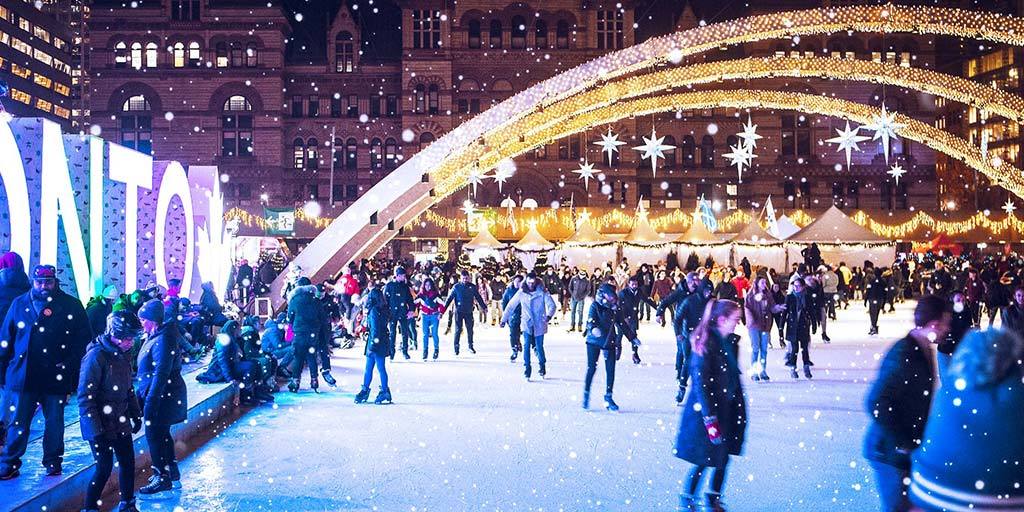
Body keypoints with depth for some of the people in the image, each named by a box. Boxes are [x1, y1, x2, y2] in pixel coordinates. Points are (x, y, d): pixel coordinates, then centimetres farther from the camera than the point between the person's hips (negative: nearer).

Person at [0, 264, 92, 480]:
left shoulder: (71, 306, 0)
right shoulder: (19, 304, 8)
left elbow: (84, 339, 0)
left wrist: (71, 364, -8)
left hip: (55, 377, -1)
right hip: (22, 375, 1)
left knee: (54, 422, 9)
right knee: (18, 421, 6)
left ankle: (53, 462, 23)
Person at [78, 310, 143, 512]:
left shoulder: (123, 354, 5)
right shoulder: (96, 356, -18)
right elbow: (85, 397, -18)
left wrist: (136, 414, 17)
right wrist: (95, 431, -20)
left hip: (120, 422, 7)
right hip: (100, 425, -7)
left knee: (128, 462, 10)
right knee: (104, 468, -4)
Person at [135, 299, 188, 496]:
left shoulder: (163, 340, -21)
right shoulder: (154, 336, 10)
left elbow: (161, 374, -25)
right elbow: (147, 371, 17)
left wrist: (150, 402, -25)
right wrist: (141, 392, 16)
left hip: (162, 396, -10)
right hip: (159, 395, 10)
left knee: (155, 435, -2)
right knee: (162, 434, 18)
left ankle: (163, 481, 8)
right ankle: (172, 474, 30)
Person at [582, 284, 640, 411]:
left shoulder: (615, 307, 7)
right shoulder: (595, 306, -6)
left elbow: (623, 323, 16)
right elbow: (591, 320, -20)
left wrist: (632, 338, 18)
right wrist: (594, 328, -42)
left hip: (610, 342, 4)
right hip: (594, 341, -4)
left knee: (611, 370, 1)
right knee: (591, 368, -5)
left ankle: (608, 398, 12)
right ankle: (586, 395, 10)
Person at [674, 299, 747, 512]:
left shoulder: (731, 341, 5)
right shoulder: (706, 344, -19)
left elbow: (735, 377, 13)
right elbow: (700, 383, -20)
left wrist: (740, 410, 13)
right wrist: (710, 419, -22)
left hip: (726, 409, 7)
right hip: (706, 409, -7)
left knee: (723, 456, 12)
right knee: (704, 460, 2)